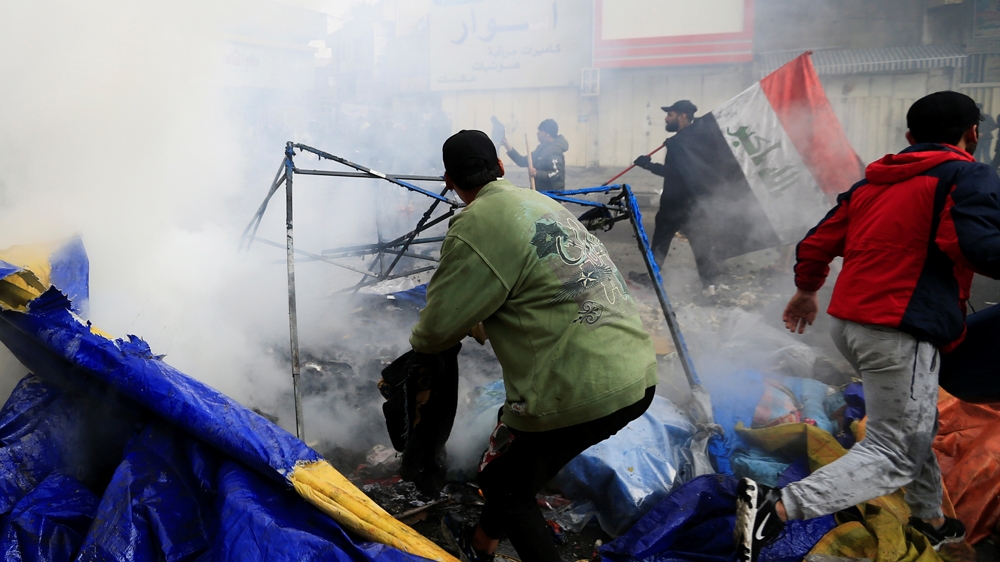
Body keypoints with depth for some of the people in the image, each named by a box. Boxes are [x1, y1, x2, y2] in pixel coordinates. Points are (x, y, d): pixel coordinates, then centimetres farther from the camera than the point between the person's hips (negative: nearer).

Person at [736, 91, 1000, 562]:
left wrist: (806, 289, 32)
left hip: (849, 324, 8)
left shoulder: (871, 183, 13)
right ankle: (776, 507, -18)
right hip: (901, 333, -8)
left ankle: (929, 520, 43)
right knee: (892, 457, -2)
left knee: (917, 425, 28)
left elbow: (815, 245, 15)